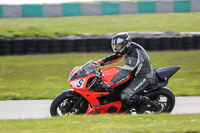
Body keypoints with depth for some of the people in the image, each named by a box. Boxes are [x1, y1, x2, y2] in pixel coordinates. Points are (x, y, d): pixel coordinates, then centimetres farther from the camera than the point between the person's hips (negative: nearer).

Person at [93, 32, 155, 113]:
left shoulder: (134, 55, -29)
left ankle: (144, 101, -2)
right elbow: (115, 57, 9)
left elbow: (125, 72, -35)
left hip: (143, 77, -10)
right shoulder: (128, 48, -1)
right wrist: (100, 62, -4)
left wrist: (111, 83, -40)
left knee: (125, 96, -24)